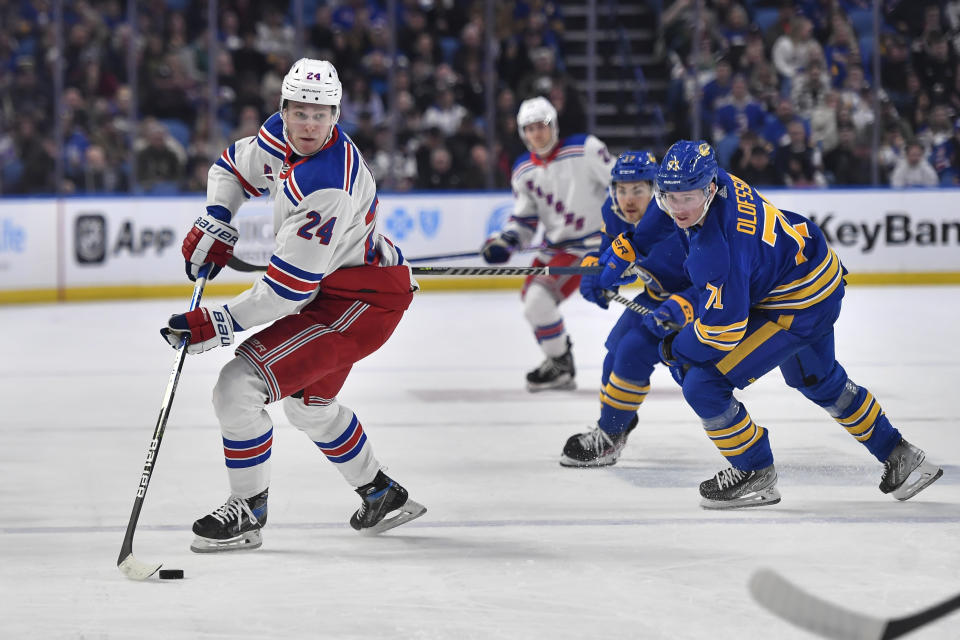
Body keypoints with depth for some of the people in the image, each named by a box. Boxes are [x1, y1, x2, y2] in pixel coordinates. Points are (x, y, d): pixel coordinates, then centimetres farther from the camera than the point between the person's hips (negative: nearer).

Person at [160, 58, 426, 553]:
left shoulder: (326, 188, -32)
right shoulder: (281, 135, -4)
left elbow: (288, 289, -30)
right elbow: (233, 167, 17)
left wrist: (217, 324, -26)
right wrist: (214, 223, 0)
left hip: (364, 299, -11)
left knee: (240, 385, -18)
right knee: (308, 401, 30)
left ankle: (248, 511, -5)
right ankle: (382, 495, 45)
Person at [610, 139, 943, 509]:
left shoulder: (719, 251, -36)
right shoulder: (716, 183, -12)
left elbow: (722, 329, -28)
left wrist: (675, 349, -11)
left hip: (800, 308, -10)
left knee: (702, 384, -10)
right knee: (819, 381, 33)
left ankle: (755, 474, 9)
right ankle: (897, 455, 49)